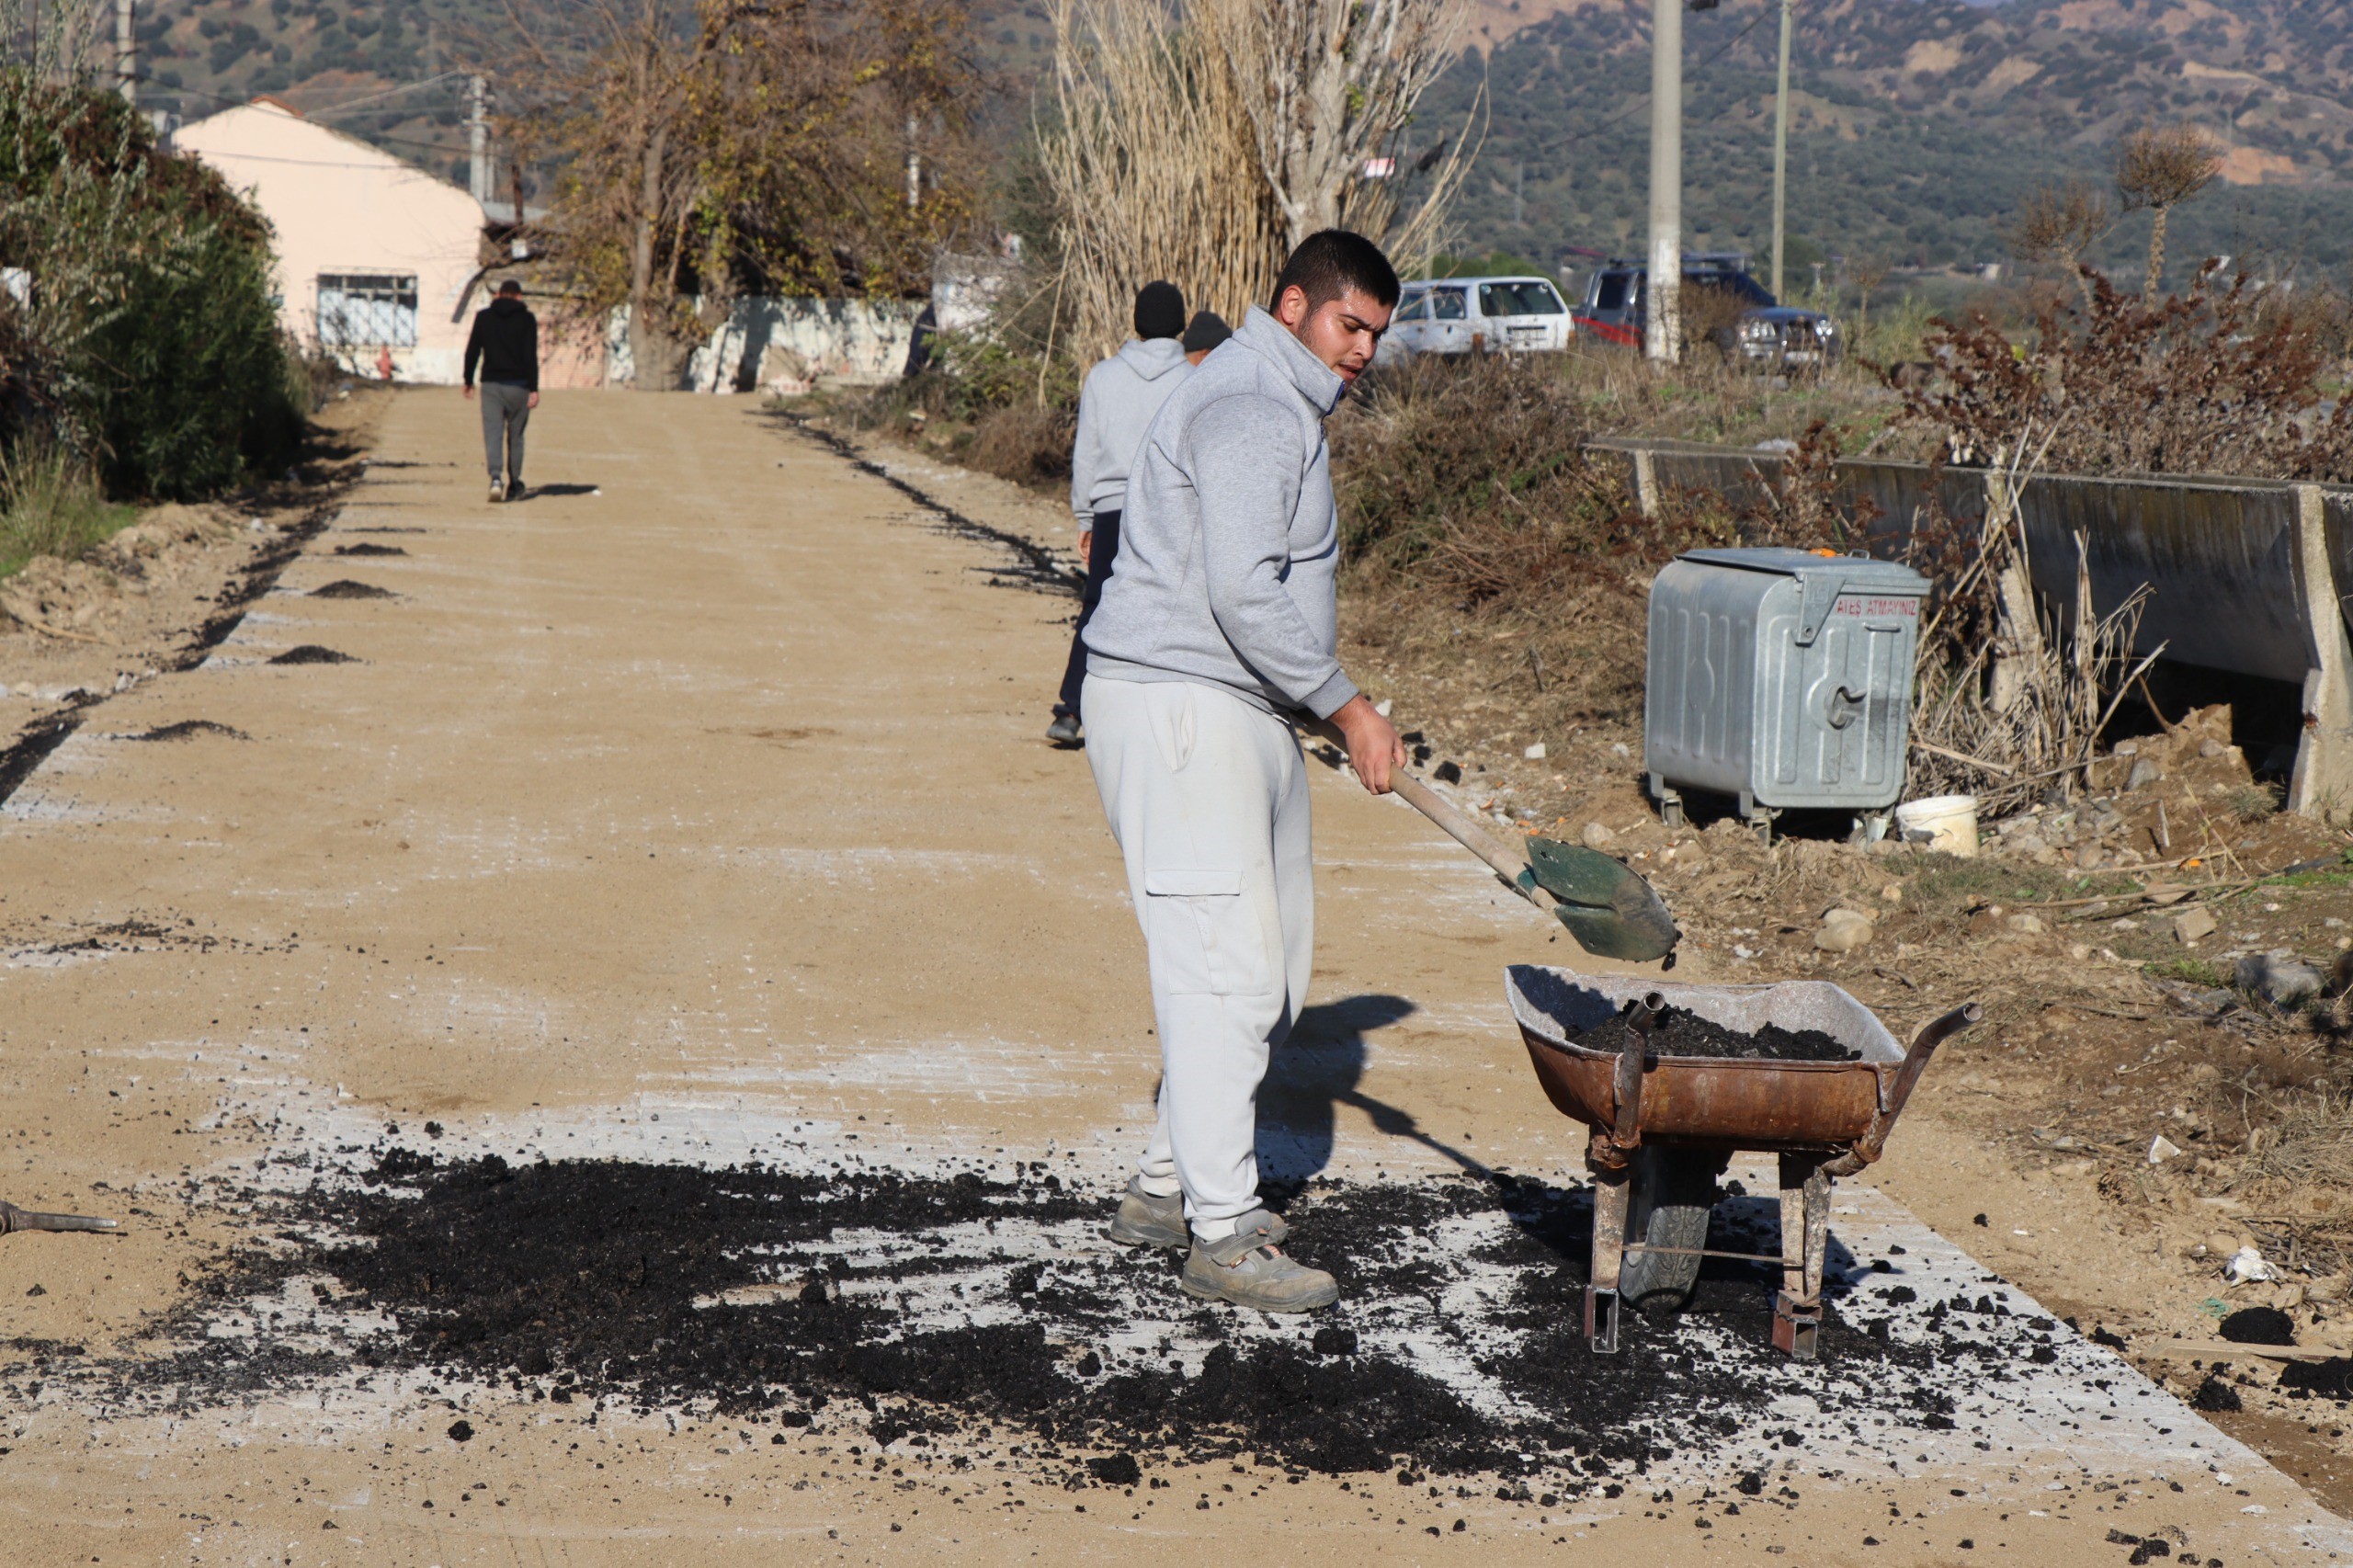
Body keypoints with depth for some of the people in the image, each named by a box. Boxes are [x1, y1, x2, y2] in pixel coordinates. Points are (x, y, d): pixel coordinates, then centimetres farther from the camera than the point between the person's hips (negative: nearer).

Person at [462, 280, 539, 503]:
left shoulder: (483, 316, 5)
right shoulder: (526, 319, -1)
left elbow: (472, 351, 6)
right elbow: (531, 356, -8)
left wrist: (468, 380, 17)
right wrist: (534, 389, -8)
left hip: (491, 384, 1)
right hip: (518, 385, 0)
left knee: (492, 433, -4)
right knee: (515, 436, 11)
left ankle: (496, 477, -27)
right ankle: (514, 485, 17)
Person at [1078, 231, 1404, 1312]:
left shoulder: (1283, 408, 20)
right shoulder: (1250, 409, -16)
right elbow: (1245, 594, -25)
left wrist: (1317, 708, 19)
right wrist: (1347, 706, -18)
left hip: (1241, 713, 11)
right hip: (1182, 707, -11)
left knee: (1272, 964, 14)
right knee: (1224, 967, -11)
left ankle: (1169, 1186, 23)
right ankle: (1222, 1235, -8)